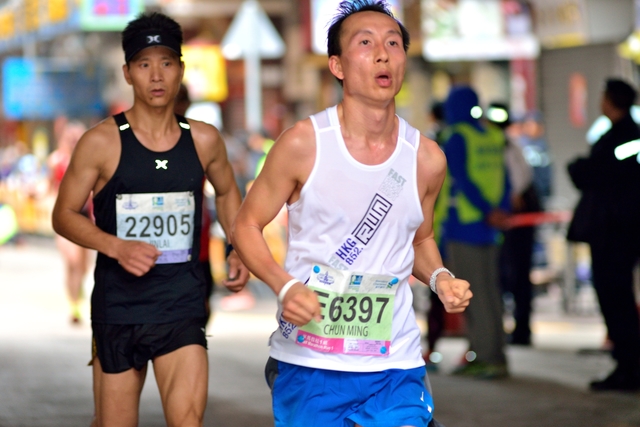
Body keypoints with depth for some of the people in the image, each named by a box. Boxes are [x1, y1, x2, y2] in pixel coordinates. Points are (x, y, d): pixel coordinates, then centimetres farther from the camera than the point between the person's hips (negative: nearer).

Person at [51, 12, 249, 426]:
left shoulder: (204, 141, 3)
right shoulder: (102, 142, -6)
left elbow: (227, 192, 23)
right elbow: (64, 215, -2)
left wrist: (239, 250, 9)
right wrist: (116, 247, -17)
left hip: (183, 304, 1)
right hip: (119, 305, -1)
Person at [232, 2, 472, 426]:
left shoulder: (426, 159, 1)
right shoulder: (303, 144, -9)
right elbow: (247, 225, 0)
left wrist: (439, 278, -3)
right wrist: (285, 286, -17)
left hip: (396, 367, 2)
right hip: (309, 363, -2)